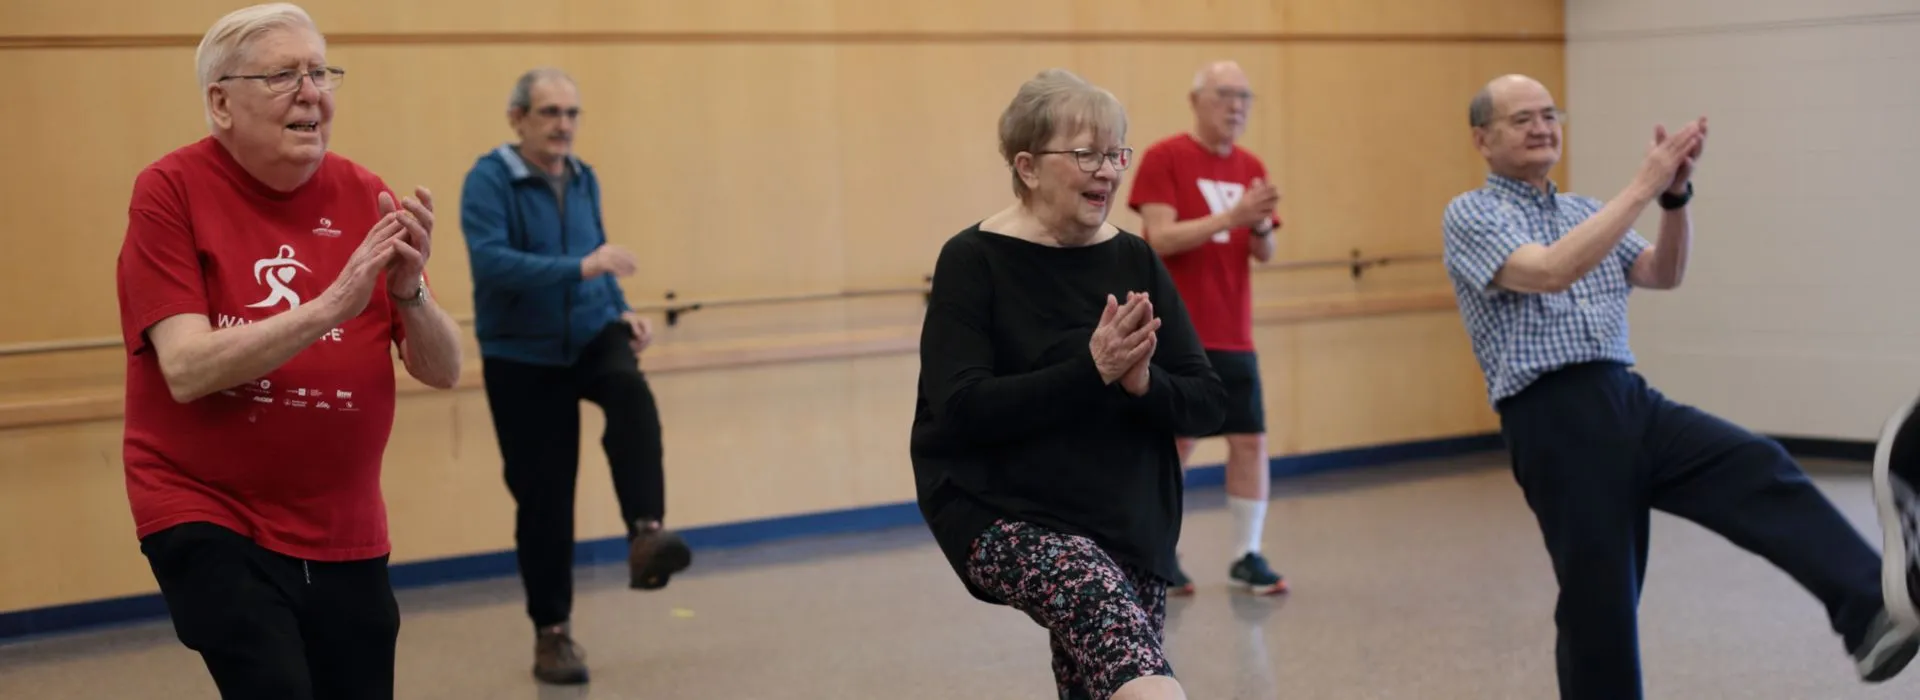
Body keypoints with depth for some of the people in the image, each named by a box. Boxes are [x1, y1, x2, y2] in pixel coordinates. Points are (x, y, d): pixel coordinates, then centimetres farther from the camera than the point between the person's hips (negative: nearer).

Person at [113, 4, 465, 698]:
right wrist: (333, 305, -28)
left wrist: (410, 290, -21)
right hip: (207, 515, -4)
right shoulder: (170, 190, -9)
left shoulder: (364, 197, 0)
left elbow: (442, 372, -1)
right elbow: (187, 369, -19)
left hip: (345, 531, 4)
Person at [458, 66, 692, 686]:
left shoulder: (583, 179, 4)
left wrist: (623, 312, 2)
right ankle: (552, 630, 16)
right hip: (522, 356, -4)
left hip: (590, 335, 4)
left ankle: (645, 535, -35)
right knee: (543, 494, 2)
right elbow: (490, 263, -29)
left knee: (632, 395, -31)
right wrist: (581, 268, -37)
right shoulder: (489, 181, -15)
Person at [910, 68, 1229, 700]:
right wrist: (1091, 370, -25)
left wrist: (1142, 381, -19)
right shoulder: (974, 262, -6)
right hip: (1002, 518, -5)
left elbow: (1207, 405, 3)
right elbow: (960, 409, -17)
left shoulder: (1134, 261, 6)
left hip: (1130, 526, 6)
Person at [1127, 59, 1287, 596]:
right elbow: (1160, 238, -15)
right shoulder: (1164, 158, -5)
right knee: (1174, 444, -1)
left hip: (1234, 337, 5)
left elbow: (1264, 254, 9)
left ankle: (1247, 555, 13)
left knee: (1250, 441, 2)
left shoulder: (1251, 168, 11)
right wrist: (1231, 215, -23)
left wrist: (1261, 225, -13)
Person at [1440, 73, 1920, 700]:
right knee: (1598, 604, -4)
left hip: (1631, 401, 5)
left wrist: (1676, 193, -7)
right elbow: (1549, 272, -17)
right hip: (1555, 424, -5)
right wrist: (1645, 184, -16)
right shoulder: (1470, 216, 1)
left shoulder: (1584, 211, 23)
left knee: (1759, 467, -20)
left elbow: (1663, 275, 10)